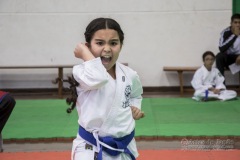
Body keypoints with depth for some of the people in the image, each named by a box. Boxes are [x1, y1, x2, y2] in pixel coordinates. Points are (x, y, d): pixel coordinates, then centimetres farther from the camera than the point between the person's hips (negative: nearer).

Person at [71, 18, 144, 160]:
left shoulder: (130, 75, 0)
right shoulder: (81, 72, -15)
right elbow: (97, 78, -39)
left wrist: (135, 107, 1)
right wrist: (84, 52, -23)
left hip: (124, 148, 5)